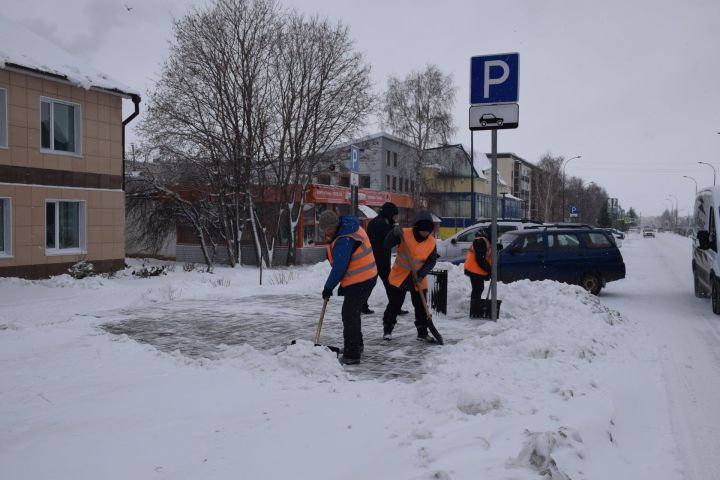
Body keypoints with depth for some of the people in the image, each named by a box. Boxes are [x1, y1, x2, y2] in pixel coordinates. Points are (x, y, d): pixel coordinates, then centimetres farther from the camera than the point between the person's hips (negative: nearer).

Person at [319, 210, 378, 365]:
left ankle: (352, 355, -2)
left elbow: (339, 268, -24)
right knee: (353, 312, 23)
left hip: (359, 282, -11)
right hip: (367, 277, 11)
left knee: (349, 316, -6)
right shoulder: (350, 228, 7)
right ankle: (356, 345, 38)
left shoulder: (344, 240, -25)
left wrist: (328, 287, -14)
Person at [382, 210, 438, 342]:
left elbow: (431, 261, -3)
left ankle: (422, 332, 22)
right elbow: (387, 245, -16)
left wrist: (422, 273, -17)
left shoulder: (431, 242, -6)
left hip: (419, 279, 2)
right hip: (399, 277, -2)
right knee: (394, 305, 6)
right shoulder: (405, 234, -14)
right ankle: (387, 330, 22)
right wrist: (394, 233, -34)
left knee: (421, 307, 7)